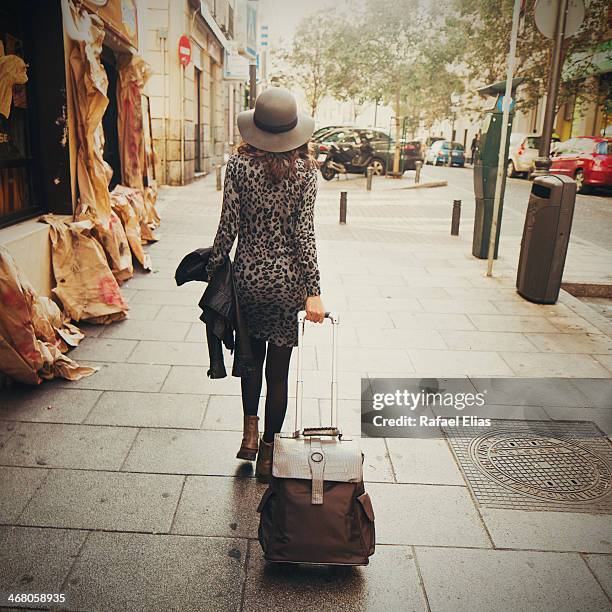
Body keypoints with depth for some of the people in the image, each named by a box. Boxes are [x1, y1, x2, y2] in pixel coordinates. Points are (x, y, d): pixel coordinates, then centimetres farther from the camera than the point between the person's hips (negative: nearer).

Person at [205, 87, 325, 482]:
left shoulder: (239, 164, -5)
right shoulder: (305, 170, -6)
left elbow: (228, 225, -5)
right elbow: (304, 233, -9)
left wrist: (213, 270, 6)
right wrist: (313, 291, -7)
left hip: (248, 275, 1)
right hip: (286, 279, -1)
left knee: (252, 355, 25)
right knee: (278, 369, 10)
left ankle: (250, 429, 20)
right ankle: (268, 452, 22)